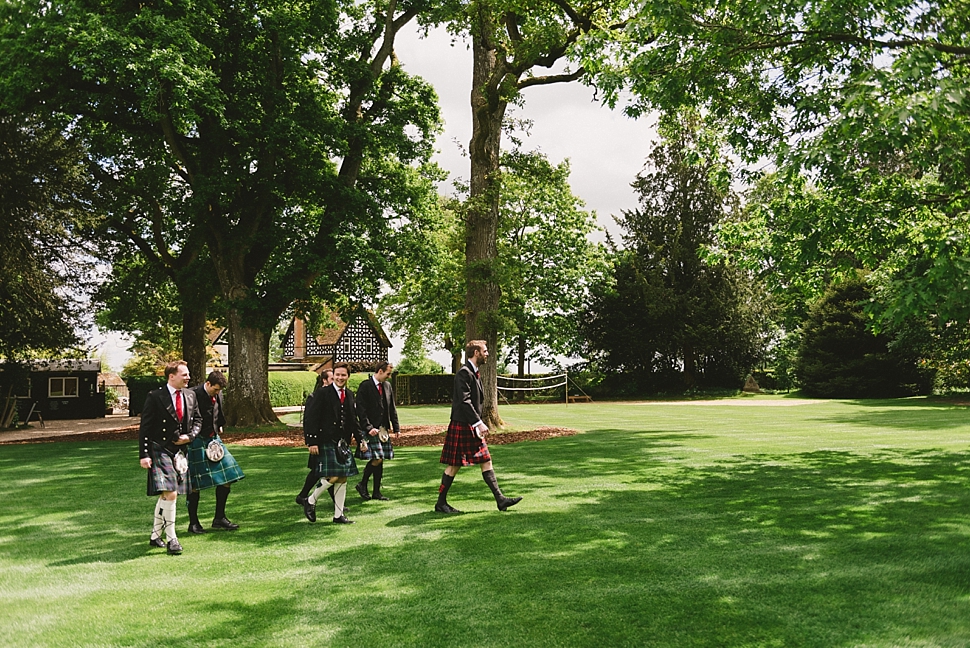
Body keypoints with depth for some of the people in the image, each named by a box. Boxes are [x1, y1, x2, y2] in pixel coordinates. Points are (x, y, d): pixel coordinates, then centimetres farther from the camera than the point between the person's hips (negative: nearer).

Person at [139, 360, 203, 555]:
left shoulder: (190, 395, 8)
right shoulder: (155, 396, -8)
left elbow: (197, 420, 18)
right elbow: (145, 428, -7)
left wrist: (190, 436, -2)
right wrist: (144, 455, -13)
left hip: (180, 451, 6)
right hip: (160, 450, -6)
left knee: (165, 496, 14)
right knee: (170, 494, -15)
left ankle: (155, 535, 27)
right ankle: (171, 539, -6)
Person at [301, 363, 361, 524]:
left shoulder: (350, 395, 12)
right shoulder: (322, 394, -7)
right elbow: (310, 418, -10)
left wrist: (360, 439, 12)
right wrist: (312, 442, -15)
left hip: (343, 443, 7)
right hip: (326, 443, -6)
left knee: (342, 479, 7)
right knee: (332, 477, -14)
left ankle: (338, 515, 16)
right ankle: (310, 501, 10)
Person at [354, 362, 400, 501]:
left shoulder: (387, 385, 13)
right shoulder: (365, 386, -8)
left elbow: (392, 408, 18)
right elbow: (361, 410, -12)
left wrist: (396, 427, 14)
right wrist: (368, 428, -19)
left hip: (384, 428, 7)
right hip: (370, 429, -7)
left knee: (380, 460, 7)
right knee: (377, 458, -13)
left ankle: (376, 492, 14)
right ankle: (362, 484, 6)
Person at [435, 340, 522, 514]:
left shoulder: (475, 373, 16)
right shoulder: (464, 372, -16)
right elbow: (464, 401, -24)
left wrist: (478, 423, 17)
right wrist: (479, 423, -26)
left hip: (472, 427, 10)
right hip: (461, 427, -10)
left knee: (486, 461, 7)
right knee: (454, 465, -2)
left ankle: (500, 499, 9)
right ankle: (441, 503, 9)